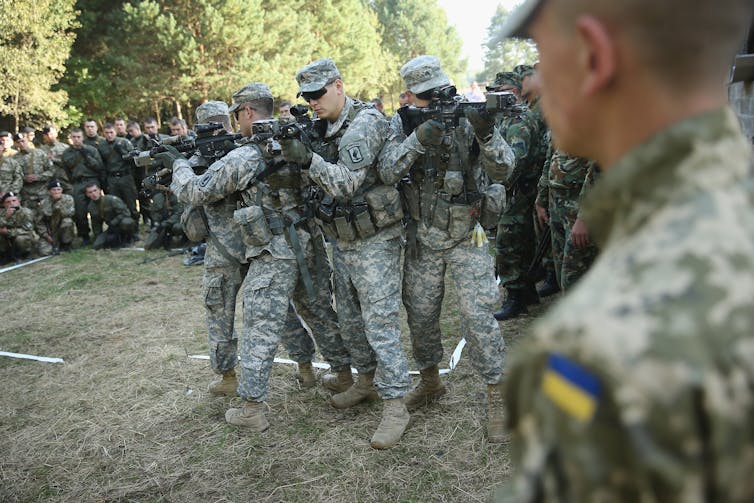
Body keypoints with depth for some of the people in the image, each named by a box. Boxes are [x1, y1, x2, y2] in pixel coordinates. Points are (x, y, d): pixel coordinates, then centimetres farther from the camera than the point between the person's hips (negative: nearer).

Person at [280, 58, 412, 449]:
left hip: (374, 240, -9)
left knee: (380, 322, -6)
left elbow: (346, 184, -22)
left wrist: (309, 159, -34)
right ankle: (367, 380, 36)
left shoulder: (364, 123, -16)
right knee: (349, 320, 18)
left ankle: (395, 405, 3)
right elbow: (326, 183, 12)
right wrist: (292, 146, -1)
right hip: (343, 239, 9)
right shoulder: (327, 128, 11)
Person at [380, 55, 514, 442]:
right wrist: (418, 140, -33)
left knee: (477, 316, -8)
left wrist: (487, 134, -34)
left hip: (466, 238, -3)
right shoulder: (402, 125, -2)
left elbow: (502, 171, -16)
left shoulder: (466, 119, -8)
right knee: (420, 315, 13)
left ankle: (498, 399, 7)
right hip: (422, 240, 3)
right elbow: (388, 172, -18)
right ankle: (430, 381, 36)